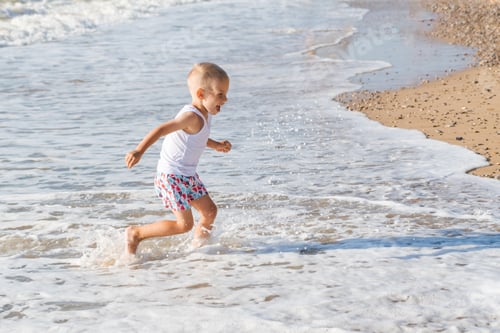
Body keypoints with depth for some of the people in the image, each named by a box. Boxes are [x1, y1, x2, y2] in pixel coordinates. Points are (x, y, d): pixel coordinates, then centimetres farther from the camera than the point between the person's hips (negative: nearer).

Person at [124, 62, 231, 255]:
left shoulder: (204, 114, 7)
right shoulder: (191, 117, -24)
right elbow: (161, 130, -34)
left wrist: (215, 145, 20)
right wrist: (139, 151, -44)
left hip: (188, 176, 10)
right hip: (172, 176, -10)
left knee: (210, 211, 10)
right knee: (184, 224, -6)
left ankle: (199, 245, 31)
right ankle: (135, 234, 6)